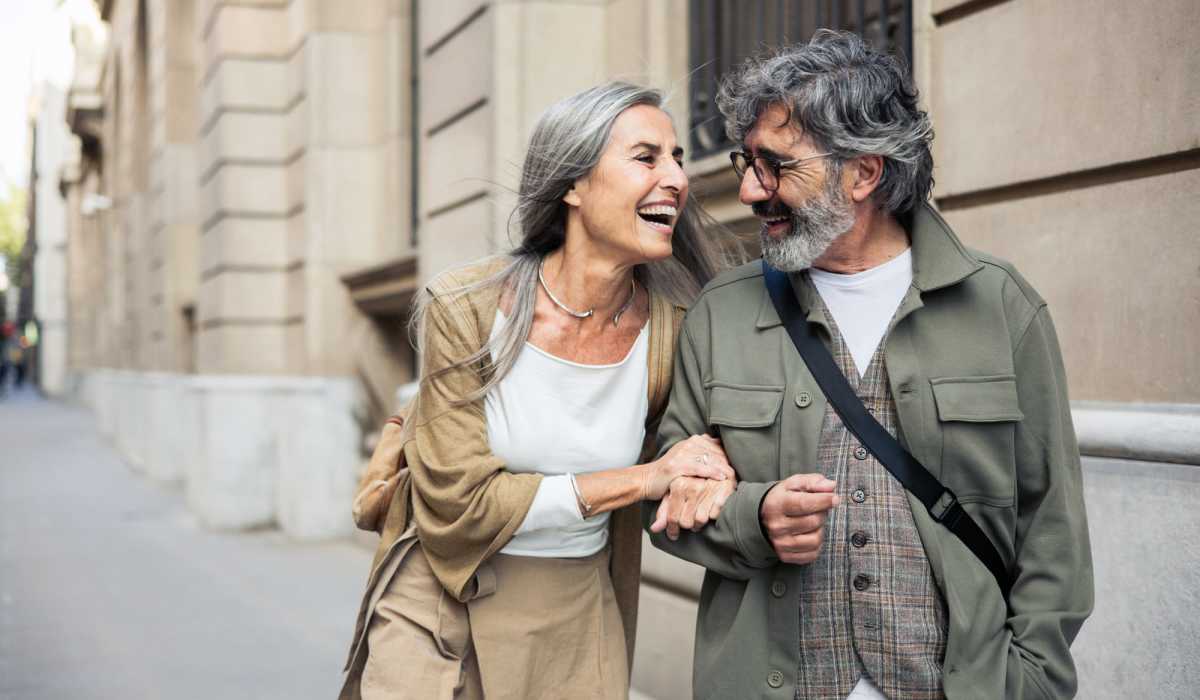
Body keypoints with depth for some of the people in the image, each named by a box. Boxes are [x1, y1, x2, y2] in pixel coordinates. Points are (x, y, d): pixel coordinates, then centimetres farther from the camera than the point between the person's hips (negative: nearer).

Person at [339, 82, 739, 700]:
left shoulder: (672, 330, -10)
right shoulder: (466, 308, -16)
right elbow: (457, 503, -18)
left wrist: (707, 477, -16)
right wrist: (643, 478, -21)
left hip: (574, 625, 3)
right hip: (439, 607, -2)